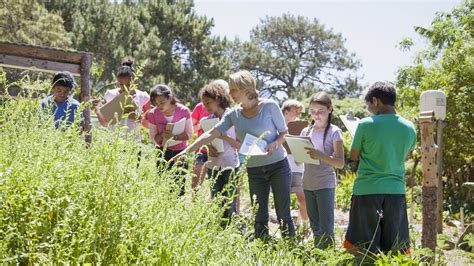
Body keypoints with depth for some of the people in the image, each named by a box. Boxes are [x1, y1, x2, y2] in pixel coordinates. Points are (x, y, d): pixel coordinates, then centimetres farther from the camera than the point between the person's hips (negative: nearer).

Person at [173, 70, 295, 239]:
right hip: (254, 170, 4)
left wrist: (275, 143, -23)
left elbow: (284, 132, -2)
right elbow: (211, 134, -4)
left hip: (278, 166, -3)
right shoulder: (233, 115, 1)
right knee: (259, 217, 7)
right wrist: (187, 150, -13)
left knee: (283, 214, 1)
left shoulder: (269, 106, -9)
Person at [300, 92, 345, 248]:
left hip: (325, 184, -5)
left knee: (326, 226, -5)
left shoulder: (334, 132, -5)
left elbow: (340, 163, -12)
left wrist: (320, 155, -27)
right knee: (315, 226, 12)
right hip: (308, 184, 5)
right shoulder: (306, 131, 9)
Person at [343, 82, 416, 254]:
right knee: (395, 249, 8)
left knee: (363, 248, 4)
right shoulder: (409, 128, 3)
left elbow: (354, 156, 3)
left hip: (367, 189, -3)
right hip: (396, 190, 3)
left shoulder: (366, 124, -8)